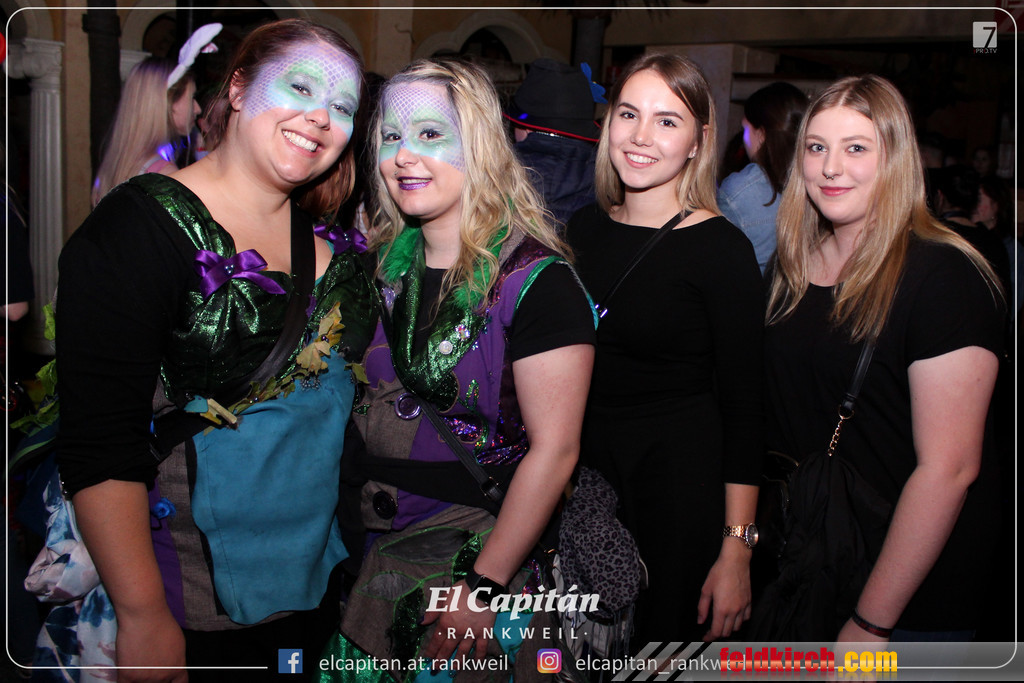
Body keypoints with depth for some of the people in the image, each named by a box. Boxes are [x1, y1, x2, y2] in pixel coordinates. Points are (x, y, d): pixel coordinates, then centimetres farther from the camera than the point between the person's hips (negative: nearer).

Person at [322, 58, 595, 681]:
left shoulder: (535, 279, -16)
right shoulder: (388, 264, 4)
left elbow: (553, 450, -18)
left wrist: (484, 584, -19)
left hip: (478, 551, -5)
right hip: (374, 547, 6)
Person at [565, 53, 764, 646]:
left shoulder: (723, 248, -12)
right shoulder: (585, 228, 4)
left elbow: (744, 406, -12)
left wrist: (737, 550, -14)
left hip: (680, 473, -5)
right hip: (586, 465, 5)